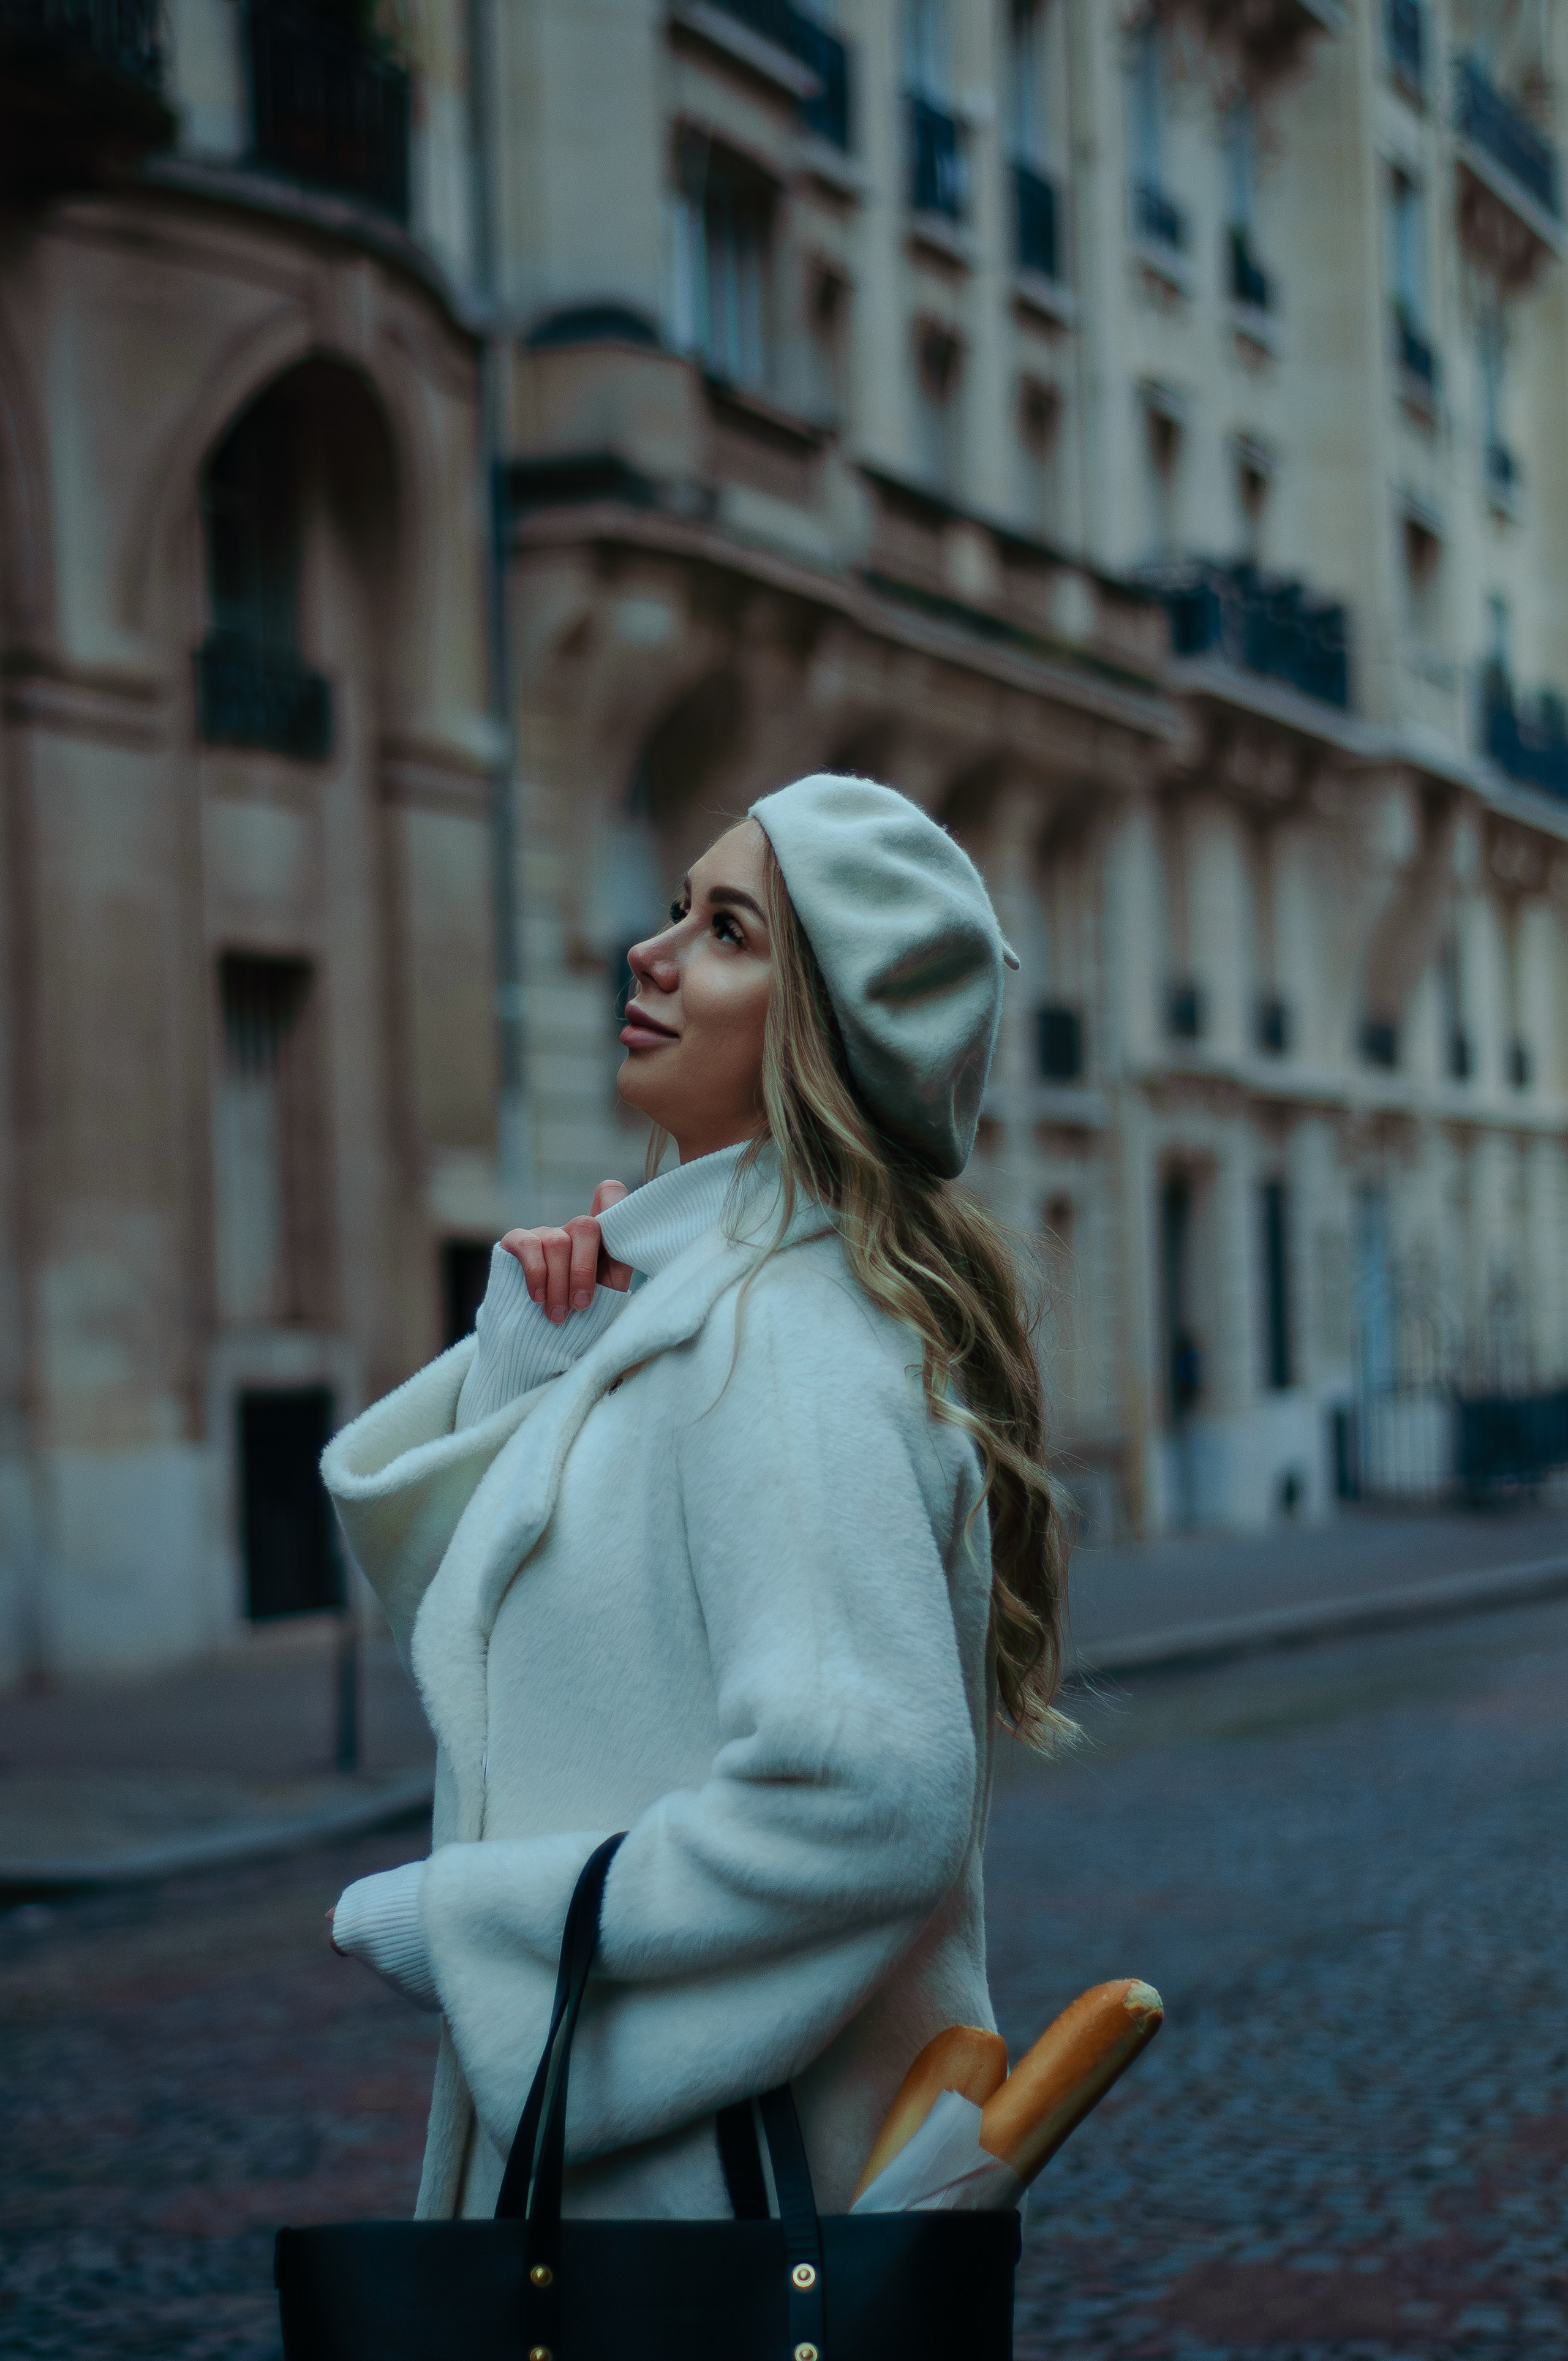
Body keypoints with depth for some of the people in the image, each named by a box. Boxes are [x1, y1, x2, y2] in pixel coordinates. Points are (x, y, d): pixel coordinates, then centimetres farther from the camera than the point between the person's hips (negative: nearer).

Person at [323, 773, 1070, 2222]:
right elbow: (423, 1552, 15)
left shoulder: (786, 1345, -20)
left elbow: (868, 1797, -30)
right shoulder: (682, 1300, 9)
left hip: (715, 2152, -9)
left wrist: (456, 1920, -20)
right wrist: (532, 1344, -2)